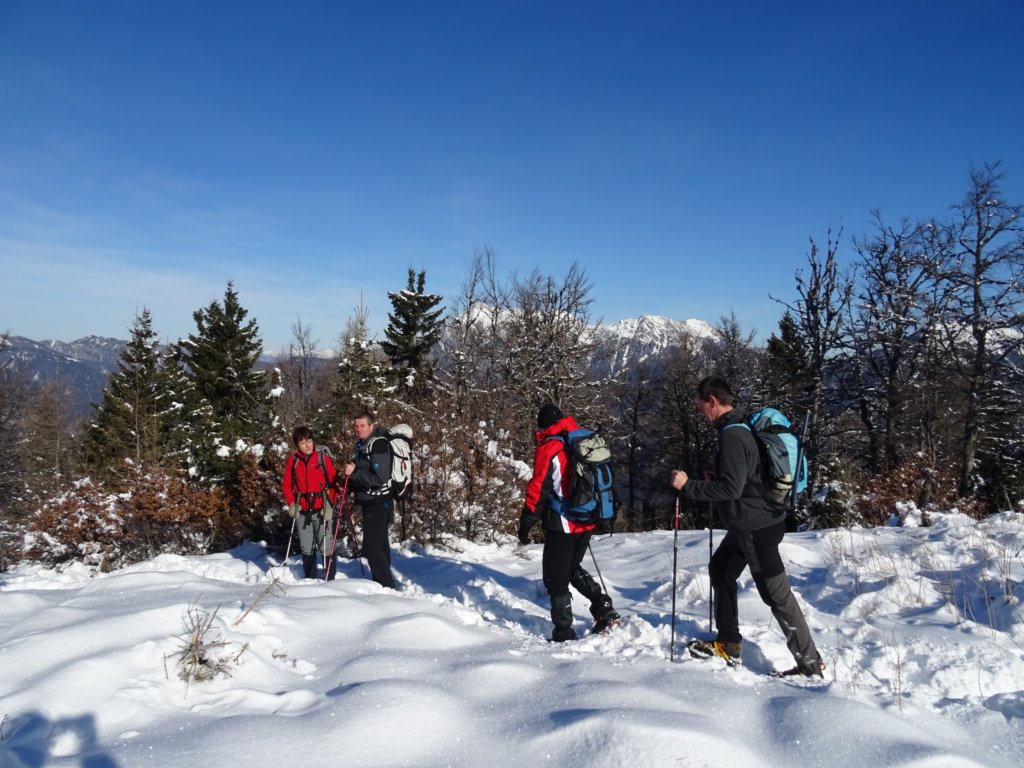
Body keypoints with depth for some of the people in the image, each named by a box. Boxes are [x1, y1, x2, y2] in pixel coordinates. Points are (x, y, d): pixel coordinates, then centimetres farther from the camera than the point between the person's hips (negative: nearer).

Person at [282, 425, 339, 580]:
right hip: (302, 511, 3)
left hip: (321, 510, -3)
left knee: (325, 547, -4)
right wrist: (291, 503, 0)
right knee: (306, 548, 12)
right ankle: (309, 579, 24)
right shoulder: (293, 460, 3)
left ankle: (330, 580, 5)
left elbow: (333, 482, -3)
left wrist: (330, 505, -11)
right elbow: (286, 484, 11)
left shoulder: (323, 457, -5)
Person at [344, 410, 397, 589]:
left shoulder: (378, 444, -17)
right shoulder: (362, 444, 12)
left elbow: (380, 478, -24)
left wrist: (355, 472, -23)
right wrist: (352, 477, 7)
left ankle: (387, 586, -3)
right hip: (371, 502, 10)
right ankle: (381, 583, 31)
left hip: (377, 503, -10)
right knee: (380, 545, 19)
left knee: (372, 548, -10)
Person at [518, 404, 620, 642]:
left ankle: (564, 634, 10)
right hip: (587, 522, 7)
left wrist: (525, 524, -7)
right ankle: (604, 608, 14)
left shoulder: (548, 448, -13)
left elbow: (538, 490, -15)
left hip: (562, 524, -7)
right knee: (572, 568, 26)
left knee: (555, 579, 6)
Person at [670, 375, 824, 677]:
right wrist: (702, 481, 15)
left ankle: (810, 663, 8)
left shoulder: (732, 435, -23)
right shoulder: (742, 426, 9)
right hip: (747, 524, 11)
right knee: (721, 570, 21)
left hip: (757, 527, -11)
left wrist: (688, 486, -20)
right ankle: (728, 644, 30)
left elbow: (731, 488, -26)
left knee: (775, 593, -2)